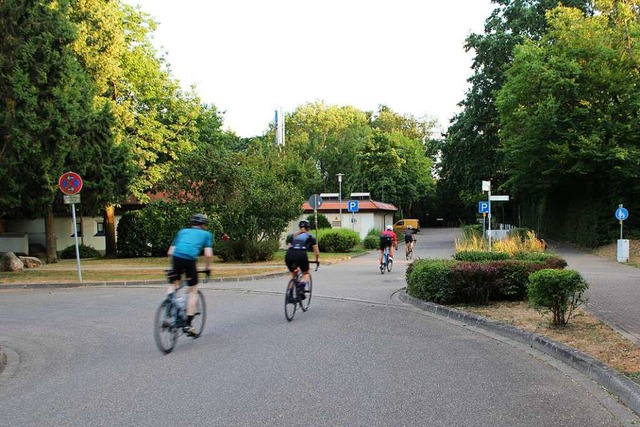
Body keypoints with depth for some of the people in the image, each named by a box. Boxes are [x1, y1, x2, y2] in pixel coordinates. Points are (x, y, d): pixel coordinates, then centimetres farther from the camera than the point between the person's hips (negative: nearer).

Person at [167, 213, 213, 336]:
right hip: (190, 260, -3)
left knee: (174, 284, 26)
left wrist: (174, 265, 34)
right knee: (193, 291, 12)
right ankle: (188, 324, 9)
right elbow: (208, 255, 7)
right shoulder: (206, 234, 22)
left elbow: (170, 252, 22)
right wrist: (208, 267, 23)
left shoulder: (182, 231, 29)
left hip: (176, 257, 3)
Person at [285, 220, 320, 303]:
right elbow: (316, 251, 24)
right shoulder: (310, 236, 22)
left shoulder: (292, 235, 28)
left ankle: (290, 294, 14)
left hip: (289, 255, 3)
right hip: (301, 255, -3)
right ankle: (301, 287, -6)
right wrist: (317, 260, 42)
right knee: (306, 274, 23)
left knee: (293, 274, 29)